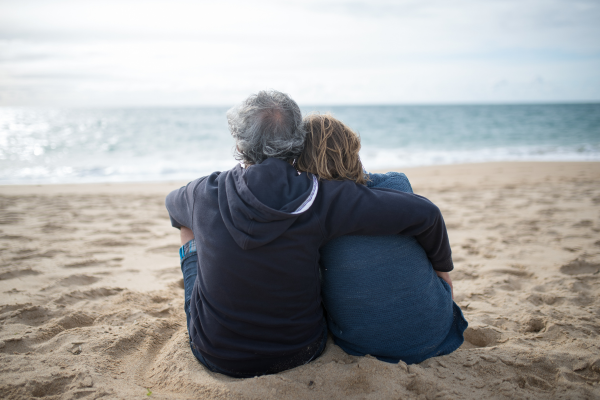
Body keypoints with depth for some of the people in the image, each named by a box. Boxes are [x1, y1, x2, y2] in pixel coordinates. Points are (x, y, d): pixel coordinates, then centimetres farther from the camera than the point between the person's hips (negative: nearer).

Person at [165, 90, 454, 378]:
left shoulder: (205, 194, -18)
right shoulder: (321, 199, -22)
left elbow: (173, 205, 9)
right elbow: (423, 213, -17)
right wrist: (442, 266, 3)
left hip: (216, 357, 0)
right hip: (299, 353, 1)